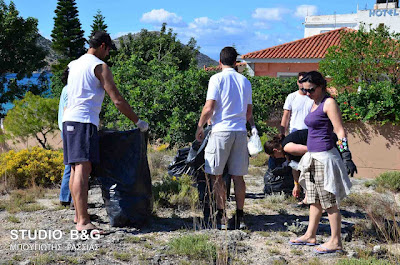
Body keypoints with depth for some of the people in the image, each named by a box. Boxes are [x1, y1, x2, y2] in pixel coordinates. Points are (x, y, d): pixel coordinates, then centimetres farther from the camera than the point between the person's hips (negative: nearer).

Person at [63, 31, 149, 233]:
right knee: (83, 168, -16)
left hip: (69, 120, 9)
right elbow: (118, 101, -10)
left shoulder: (74, 65, 22)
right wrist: (138, 122, -1)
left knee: (75, 169, 14)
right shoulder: (99, 66, -4)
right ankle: (83, 222, -23)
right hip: (84, 121, -9)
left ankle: (78, 214, 24)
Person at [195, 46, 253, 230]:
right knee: (238, 176, 9)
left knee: (216, 175, 4)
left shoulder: (217, 79, -3)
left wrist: (199, 127, 3)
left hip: (221, 130, -5)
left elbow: (209, 108, -9)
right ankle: (239, 216, 12)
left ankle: (221, 216, 3)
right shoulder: (245, 81, 12)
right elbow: (249, 112, 16)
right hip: (240, 132, 5)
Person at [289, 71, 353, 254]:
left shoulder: (329, 103, -10)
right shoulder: (315, 104, 15)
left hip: (324, 157, -9)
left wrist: (346, 153, -23)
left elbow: (340, 131, -16)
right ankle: (310, 236, 25)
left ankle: (336, 241, 6)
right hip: (313, 157, 9)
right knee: (314, 199, 16)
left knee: (329, 201, -2)